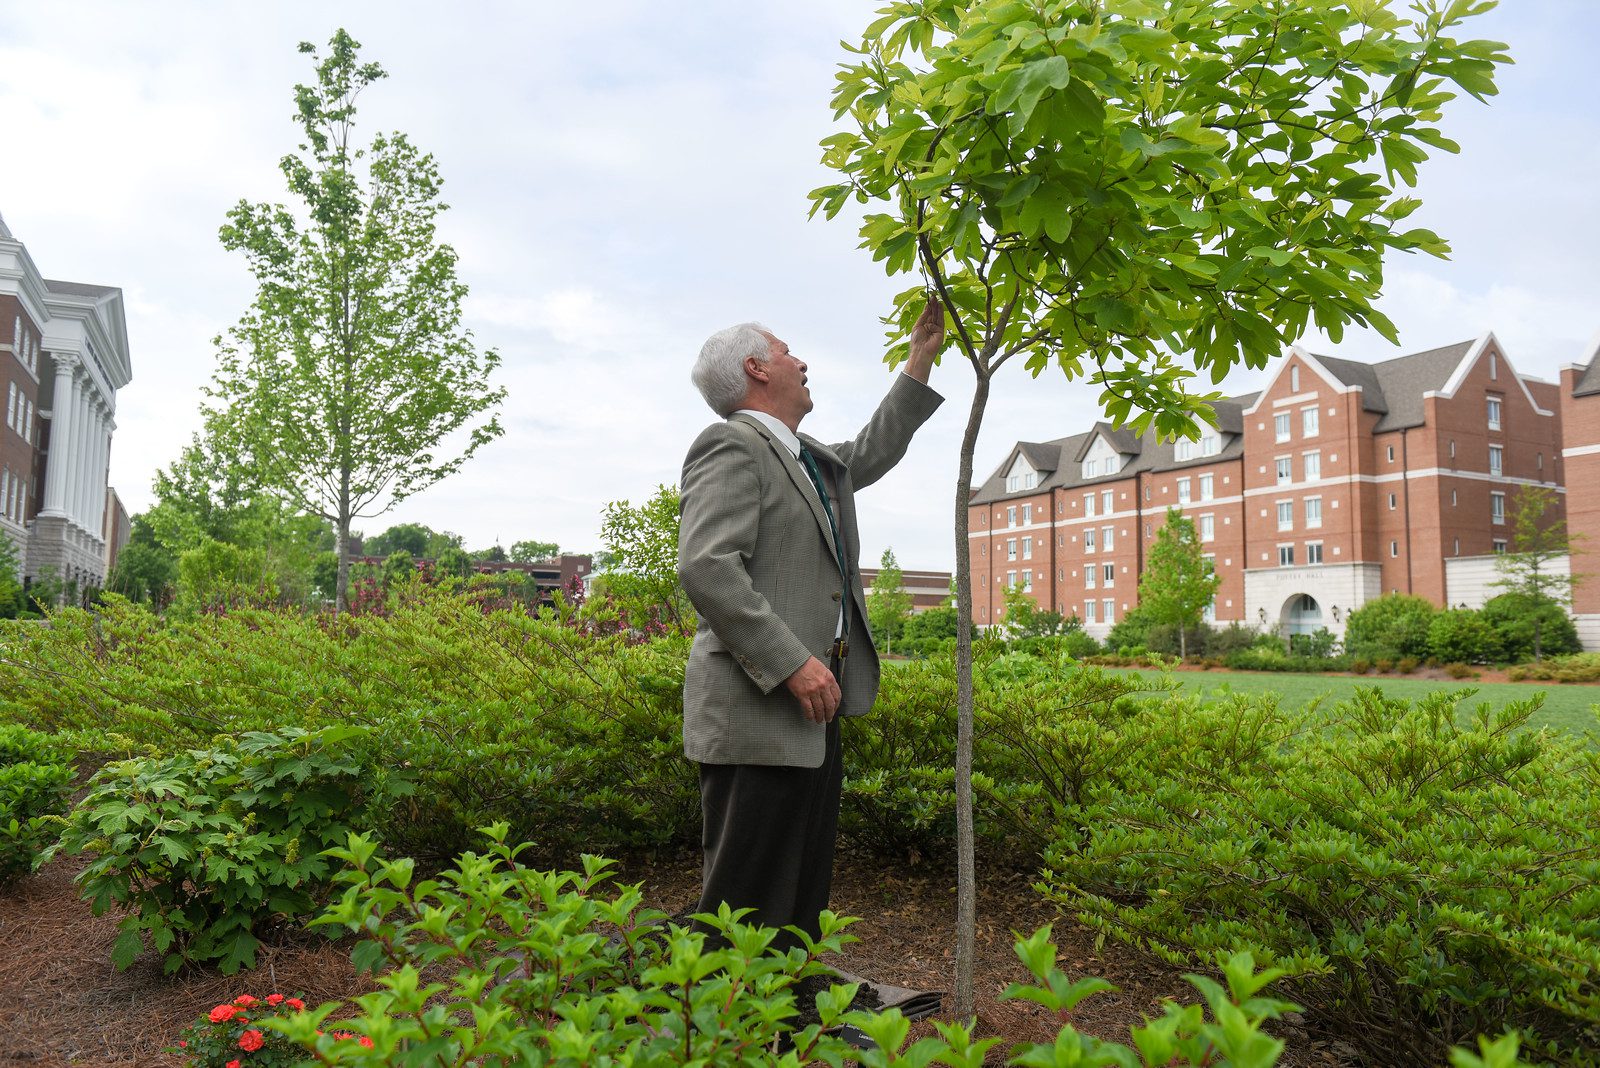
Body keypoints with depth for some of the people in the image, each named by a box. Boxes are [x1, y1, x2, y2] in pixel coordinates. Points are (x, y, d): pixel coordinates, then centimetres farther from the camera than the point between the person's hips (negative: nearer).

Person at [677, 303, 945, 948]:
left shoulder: (809, 458, 20)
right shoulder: (731, 447, -10)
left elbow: (871, 455, 38)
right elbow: (706, 567, -22)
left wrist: (920, 364, 37)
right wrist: (793, 662, -24)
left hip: (811, 708, 10)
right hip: (759, 715, -10)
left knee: (803, 897, 17)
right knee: (748, 903, -3)